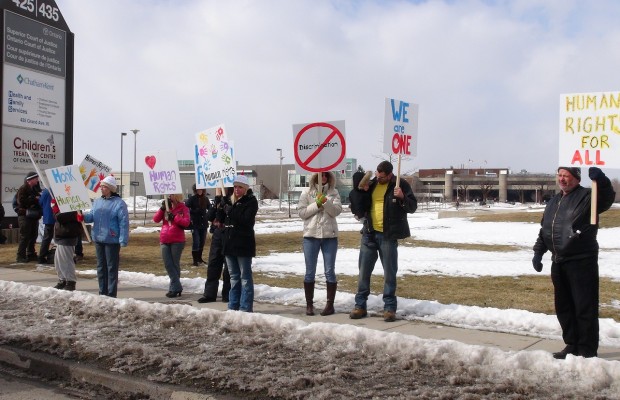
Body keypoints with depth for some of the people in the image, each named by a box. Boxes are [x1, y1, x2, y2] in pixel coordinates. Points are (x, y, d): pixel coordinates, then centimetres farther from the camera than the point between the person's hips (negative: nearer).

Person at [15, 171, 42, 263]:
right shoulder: (23, 189, -8)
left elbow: (38, 198, 24)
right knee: (24, 237, -8)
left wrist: (39, 197, 2)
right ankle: (21, 256, -5)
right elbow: (22, 201, -19)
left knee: (33, 236, 11)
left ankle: (31, 254, 19)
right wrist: (34, 199, -16)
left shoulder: (35, 188, 17)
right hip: (25, 216, -8)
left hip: (34, 216, 8)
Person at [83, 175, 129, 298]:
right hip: (98, 239, 7)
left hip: (112, 240, -7)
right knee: (101, 267, 14)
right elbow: (92, 216, 13)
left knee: (112, 268, -1)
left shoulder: (119, 203, -10)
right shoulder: (97, 201, 13)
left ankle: (111, 294, 4)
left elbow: (124, 223, -13)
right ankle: (102, 292, 23)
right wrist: (83, 216, -10)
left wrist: (123, 241, -17)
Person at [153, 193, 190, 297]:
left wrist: (174, 217, -19)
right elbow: (156, 219, 4)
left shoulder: (183, 208, -1)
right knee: (168, 264, 1)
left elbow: (186, 222, -12)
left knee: (175, 264, 3)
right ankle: (177, 288, 4)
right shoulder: (166, 207, 11)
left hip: (177, 241, -4)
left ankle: (174, 288, 10)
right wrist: (162, 208, -8)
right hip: (164, 241, 4)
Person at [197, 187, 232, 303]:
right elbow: (209, 217, 2)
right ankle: (209, 294, 16)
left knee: (228, 267, 2)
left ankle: (227, 294, 12)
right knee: (213, 265, 9)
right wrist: (216, 201, -10)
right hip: (217, 236, 7)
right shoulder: (218, 200, 11)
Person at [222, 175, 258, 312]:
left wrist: (230, 211, -14)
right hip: (229, 243, 7)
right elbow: (222, 217, 18)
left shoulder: (251, 201, -5)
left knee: (245, 277, -2)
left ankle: (245, 307, 1)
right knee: (234, 277, 12)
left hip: (243, 244, -7)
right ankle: (233, 306, 19)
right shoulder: (231, 200, 14)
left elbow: (246, 219, -19)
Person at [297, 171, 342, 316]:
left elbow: (337, 211, -7)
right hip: (311, 235, 0)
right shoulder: (307, 192, 3)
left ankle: (330, 304, 11)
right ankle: (309, 304, 14)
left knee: (330, 271, 4)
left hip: (330, 235, 0)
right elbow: (301, 212, -4)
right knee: (310, 272, 5)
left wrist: (326, 202, -21)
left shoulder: (333, 192, 5)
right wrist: (317, 205, -13)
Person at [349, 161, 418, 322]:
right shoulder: (371, 184, 8)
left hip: (388, 235, -4)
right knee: (364, 271, 7)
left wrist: (402, 197, -25)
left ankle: (389, 308, 12)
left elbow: (413, 207, -7)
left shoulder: (400, 185, -5)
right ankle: (360, 306, 16)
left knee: (389, 273, 3)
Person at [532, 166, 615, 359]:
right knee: (563, 307, 14)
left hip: (582, 262, -8)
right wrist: (538, 252, 16)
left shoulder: (587, 197, -5)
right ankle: (572, 345, 25)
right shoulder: (553, 202, 17)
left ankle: (587, 350, 5)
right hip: (559, 263, 8)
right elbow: (544, 230, 22)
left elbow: (607, 198, -27)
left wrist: (600, 179, -43)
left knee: (585, 308, -3)